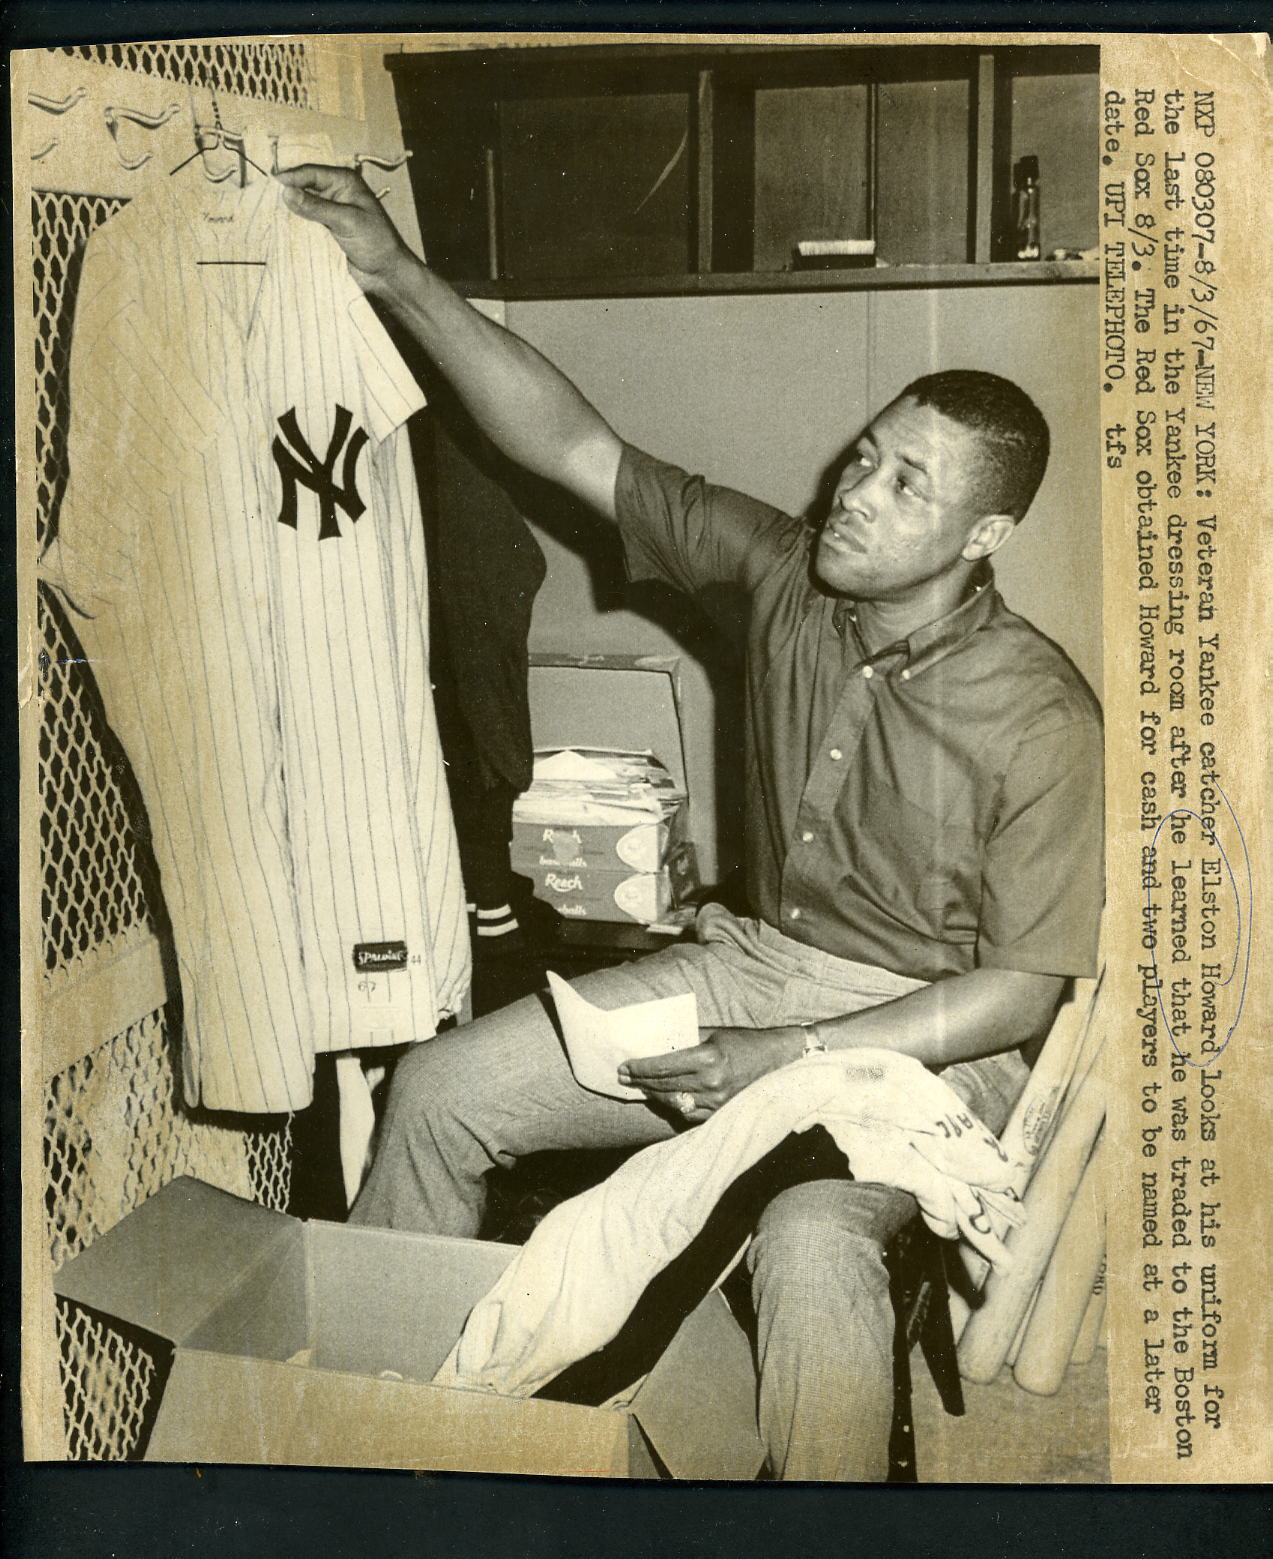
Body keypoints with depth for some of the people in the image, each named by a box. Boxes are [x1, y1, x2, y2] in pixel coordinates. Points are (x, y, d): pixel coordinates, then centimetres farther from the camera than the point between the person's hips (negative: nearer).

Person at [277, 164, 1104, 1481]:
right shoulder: (785, 571, -6)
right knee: (443, 1089, -4)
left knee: (809, 1237, -38)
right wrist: (400, 279, -17)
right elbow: (572, 446, -7)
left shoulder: (1040, 722, -19)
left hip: (926, 1032, -5)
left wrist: (787, 1060, -22)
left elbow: (1023, 987, -15)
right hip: (756, 962, 6)